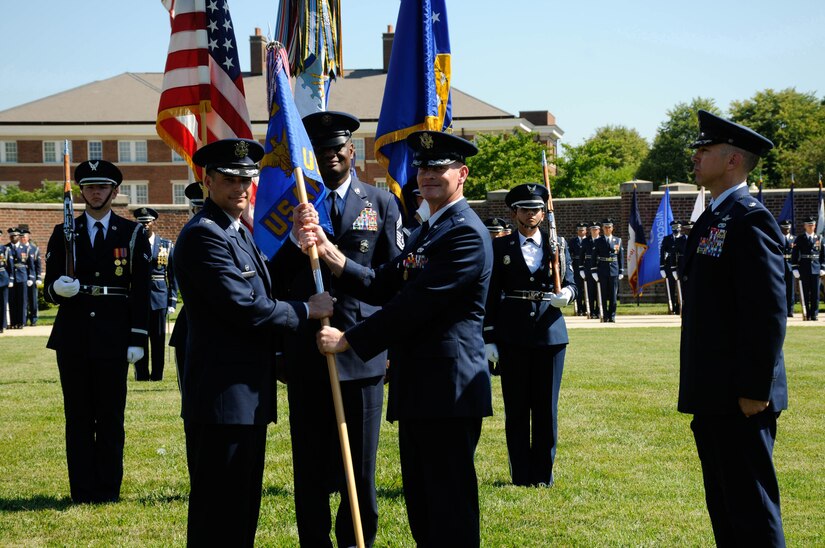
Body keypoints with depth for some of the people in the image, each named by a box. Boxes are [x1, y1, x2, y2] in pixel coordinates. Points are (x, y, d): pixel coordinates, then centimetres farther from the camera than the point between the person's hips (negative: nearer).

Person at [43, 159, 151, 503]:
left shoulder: (132, 234, 5)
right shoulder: (64, 234, 9)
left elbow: (141, 291, 2)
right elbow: (50, 289, 6)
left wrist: (137, 339, -5)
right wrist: (57, 288, -19)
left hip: (113, 338, -2)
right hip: (73, 337, 2)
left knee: (111, 417, 2)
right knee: (78, 417, 5)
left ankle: (109, 489, 10)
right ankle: (83, 491, 10)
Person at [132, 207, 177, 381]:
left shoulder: (167, 246, 8)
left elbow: (173, 275, 8)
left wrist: (172, 301, 1)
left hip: (159, 298, 1)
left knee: (158, 339, 3)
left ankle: (157, 374, 9)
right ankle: (141, 373, 7)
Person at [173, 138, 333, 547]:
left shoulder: (239, 233, 19)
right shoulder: (203, 234, -15)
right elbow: (245, 309, -21)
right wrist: (306, 310, -10)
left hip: (247, 395, 11)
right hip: (222, 395, -11)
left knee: (243, 508, 15)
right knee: (219, 514, -5)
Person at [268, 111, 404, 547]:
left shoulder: (382, 204, 8)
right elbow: (276, 278, 8)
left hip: (362, 351, -1)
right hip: (305, 357, 1)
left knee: (360, 467, 4)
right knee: (310, 470, 6)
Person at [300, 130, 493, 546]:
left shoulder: (466, 234, -14)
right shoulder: (425, 232, 20)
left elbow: (414, 304, -20)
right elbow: (381, 287, 9)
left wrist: (348, 340, -15)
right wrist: (326, 249, -3)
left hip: (449, 390, -10)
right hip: (417, 389, 10)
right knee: (421, 512, 15)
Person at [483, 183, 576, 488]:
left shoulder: (557, 245, 9)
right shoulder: (500, 248, 5)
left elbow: (570, 283, 7)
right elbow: (491, 295, 3)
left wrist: (566, 294, -18)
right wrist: (488, 338, -3)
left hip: (550, 333, 1)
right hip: (512, 337, -1)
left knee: (547, 407, 3)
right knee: (516, 408, 2)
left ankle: (543, 475, 12)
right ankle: (521, 475, 9)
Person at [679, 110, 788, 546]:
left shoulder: (751, 220, -13)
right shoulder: (711, 220, 17)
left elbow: (768, 312, -19)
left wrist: (754, 390, -21)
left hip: (740, 399, -10)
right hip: (712, 395, 10)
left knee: (753, 510, -6)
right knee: (723, 509, 14)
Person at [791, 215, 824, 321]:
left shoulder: (819, 238, 9)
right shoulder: (799, 239, 4)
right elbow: (795, 255, 2)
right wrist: (795, 269, -4)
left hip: (816, 269, 1)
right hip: (804, 269, -1)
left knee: (815, 292, -1)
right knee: (806, 293, 2)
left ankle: (814, 314, 3)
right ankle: (807, 314, 6)